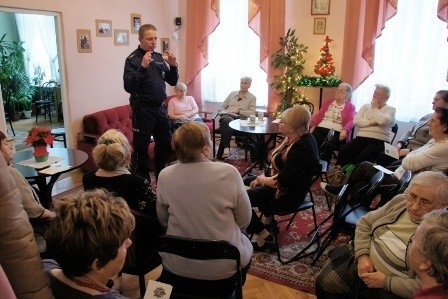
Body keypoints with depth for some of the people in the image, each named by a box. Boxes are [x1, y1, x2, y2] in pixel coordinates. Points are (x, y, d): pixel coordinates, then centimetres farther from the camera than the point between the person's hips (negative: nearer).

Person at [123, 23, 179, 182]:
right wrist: (143, 67, -28)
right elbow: (128, 86, -20)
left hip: (160, 108, 7)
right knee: (141, 149, 0)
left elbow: (172, 82, 12)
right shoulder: (133, 59, -8)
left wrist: (173, 66, -5)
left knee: (165, 145, 16)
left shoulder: (159, 57, 10)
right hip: (143, 110, -7)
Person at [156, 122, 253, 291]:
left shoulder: (165, 176, -12)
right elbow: (244, 221, -7)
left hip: (176, 265, 2)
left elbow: (164, 222, 2)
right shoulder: (228, 173, -19)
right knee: (246, 245, 30)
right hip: (222, 266, -2)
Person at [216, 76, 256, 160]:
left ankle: (220, 154, -40)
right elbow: (221, 107, 23)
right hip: (227, 116, 3)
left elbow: (252, 113, -4)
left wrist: (238, 111, -10)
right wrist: (225, 112, 0)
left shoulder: (252, 98, 12)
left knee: (226, 124, -37)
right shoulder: (232, 94, 23)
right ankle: (226, 148, -48)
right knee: (226, 121, -37)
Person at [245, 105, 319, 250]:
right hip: (284, 183, 11)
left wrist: (262, 180, -14)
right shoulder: (298, 139, 1)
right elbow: (279, 165, 11)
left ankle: (264, 237, -4)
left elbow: (283, 180, -32)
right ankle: (269, 220, 30)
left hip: (288, 193, -11)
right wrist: (262, 177, 0)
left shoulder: (301, 148, -31)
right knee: (245, 182, 26)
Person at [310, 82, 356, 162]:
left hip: (337, 131, -3)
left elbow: (351, 121, 0)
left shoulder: (350, 107, 16)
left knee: (328, 146, -36)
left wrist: (345, 130, -22)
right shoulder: (328, 102, 28)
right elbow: (318, 115, 18)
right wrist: (310, 124, -1)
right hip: (321, 128, 3)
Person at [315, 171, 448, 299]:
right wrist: (362, 255, -9)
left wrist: (385, 282, -20)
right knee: (323, 284, -5)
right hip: (361, 260, 5)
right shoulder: (400, 201, -3)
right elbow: (364, 223, 5)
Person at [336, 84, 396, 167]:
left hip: (378, 141, -3)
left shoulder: (390, 110, 9)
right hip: (361, 138, 4)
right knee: (344, 151, -25)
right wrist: (370, 122, -7)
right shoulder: (366, 106, 21)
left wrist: (375, 108, 1)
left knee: (363, 157, -34)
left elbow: (382, 121, -14)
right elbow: (356, 121, 6)